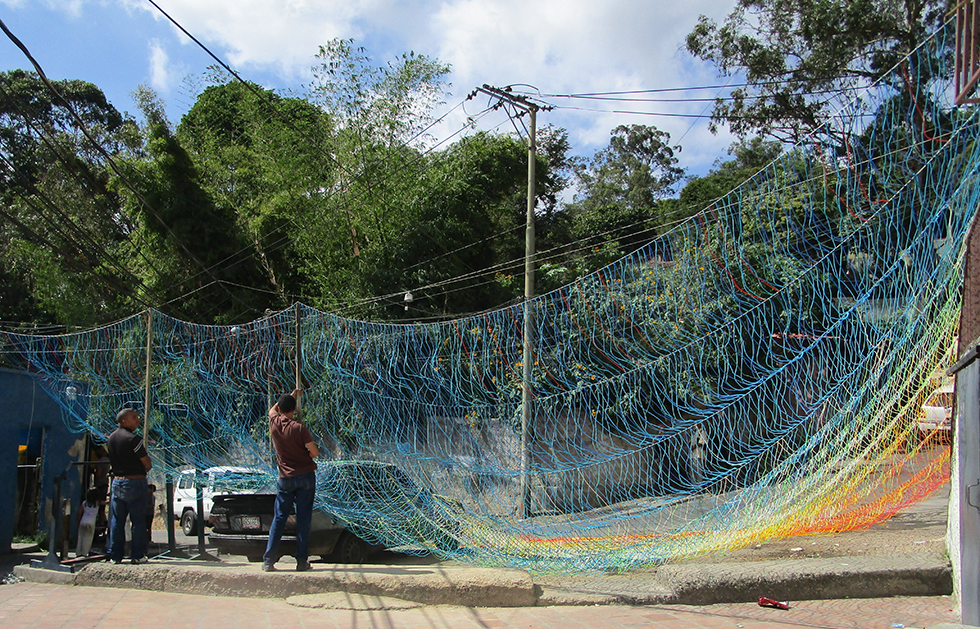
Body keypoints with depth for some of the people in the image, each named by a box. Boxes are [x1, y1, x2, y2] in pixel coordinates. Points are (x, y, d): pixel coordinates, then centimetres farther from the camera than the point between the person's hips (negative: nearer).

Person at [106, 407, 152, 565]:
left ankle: (115, 556, 13)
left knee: (116, 521, 11)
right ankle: (137, 555, 2)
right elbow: (147, 464, -13)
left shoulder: (111, 438, 10)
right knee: (138, 521, 0)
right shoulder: (133, 438, -14)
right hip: (134, 482, -7)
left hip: (116, 481, 7)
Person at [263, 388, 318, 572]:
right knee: (303, 518, 2)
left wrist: (292, 395, 32)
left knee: (279, 518, 8)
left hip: (285, 479, 3)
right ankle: (302, 561, 3)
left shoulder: (274, 423, -2)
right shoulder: (300, 428, -12)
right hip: (305, 476, -2)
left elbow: (272, 409, 23)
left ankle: (268, 560, 5)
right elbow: (315, 453, -8)